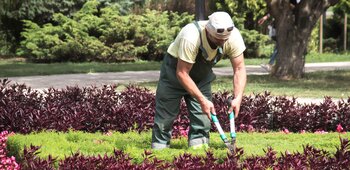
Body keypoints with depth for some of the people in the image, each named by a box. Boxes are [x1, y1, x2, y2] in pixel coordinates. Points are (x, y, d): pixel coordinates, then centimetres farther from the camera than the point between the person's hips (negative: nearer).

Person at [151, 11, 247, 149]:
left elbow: (239, 69, -17)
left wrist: (238, 98, -30)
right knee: (165, 113, 0)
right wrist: (202, 100, -35)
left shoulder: (233, 36, -26)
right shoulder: (190, 38, -40)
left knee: (203, 114, -5)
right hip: (175, 68, -4)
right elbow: (182, 73, -34)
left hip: (202, 73, 4)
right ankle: (159, 147, 14)